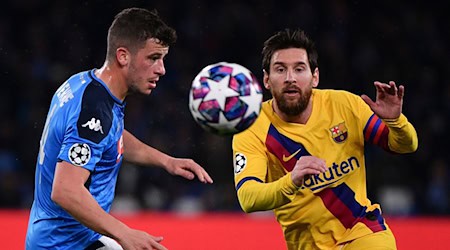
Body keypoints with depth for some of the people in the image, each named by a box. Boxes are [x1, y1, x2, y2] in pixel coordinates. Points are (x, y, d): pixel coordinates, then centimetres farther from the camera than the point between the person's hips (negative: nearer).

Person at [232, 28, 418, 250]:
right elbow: (247, 199, -27)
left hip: (364, 232, 0)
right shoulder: (251, 130, -13)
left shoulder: (343, 104, -6)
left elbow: (405, 145, 3)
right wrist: (291, 182, -45)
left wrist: (395, 121, -19)